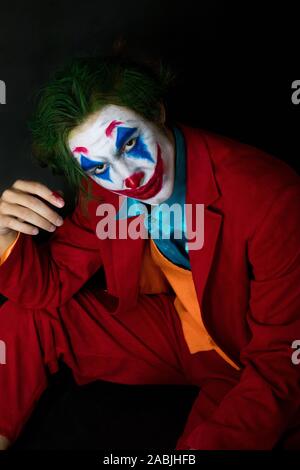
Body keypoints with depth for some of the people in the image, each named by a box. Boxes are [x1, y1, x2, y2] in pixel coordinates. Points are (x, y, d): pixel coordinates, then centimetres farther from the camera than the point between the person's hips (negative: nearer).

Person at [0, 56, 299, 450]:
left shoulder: (268, 197, -32)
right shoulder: (104, 190, -12)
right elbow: (49, 287, -4)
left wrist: (204, 443, -37)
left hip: (252, 368, -4)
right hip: (178, 331, 5)